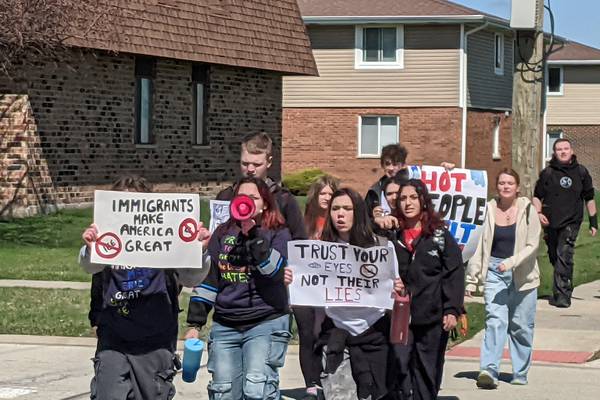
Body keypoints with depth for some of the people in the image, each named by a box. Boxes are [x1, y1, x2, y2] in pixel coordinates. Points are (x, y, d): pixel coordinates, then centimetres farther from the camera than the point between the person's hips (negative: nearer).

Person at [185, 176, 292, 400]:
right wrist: (195, 323, 8)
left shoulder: (278, 233, 3)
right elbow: (207, 279, 12)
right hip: (225, 326, 4)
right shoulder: (222, 233, 13)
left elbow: (273, 270, -14)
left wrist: (253, 234, -18)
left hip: (266, 323, -4)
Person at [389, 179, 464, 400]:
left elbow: (454, 274, -2)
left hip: (432, 316, -1)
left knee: (428, 370, 6)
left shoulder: (440, 234, 1)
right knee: (399, 369, -6)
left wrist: (452, 309, -10)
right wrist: (389, 284, -6)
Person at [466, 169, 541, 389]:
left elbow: (532, 245, -5)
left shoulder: (527, 210, -1)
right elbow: (480, 246, 7)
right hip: (494, 272, 1)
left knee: (521, 325, 6)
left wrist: (511, 262, -19)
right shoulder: (489, 210, 4)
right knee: (495, 319, -13)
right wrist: (471, 278, 6)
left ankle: (520, 373, 18)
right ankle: (489, 370, -22)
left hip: (523, 275, -1)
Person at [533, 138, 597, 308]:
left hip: (571, 222, -2)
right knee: (555, 258, 10)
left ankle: (562, 295, -19)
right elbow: (537, 196, 11)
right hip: (551, 222, 2)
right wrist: (539, 213, -7)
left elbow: (589, 198, 14)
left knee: (564, 256, -17)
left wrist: (593, 221, 13)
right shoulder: (547, 173, 5)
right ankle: (565, 290, 28)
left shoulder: (581, 172, 6)